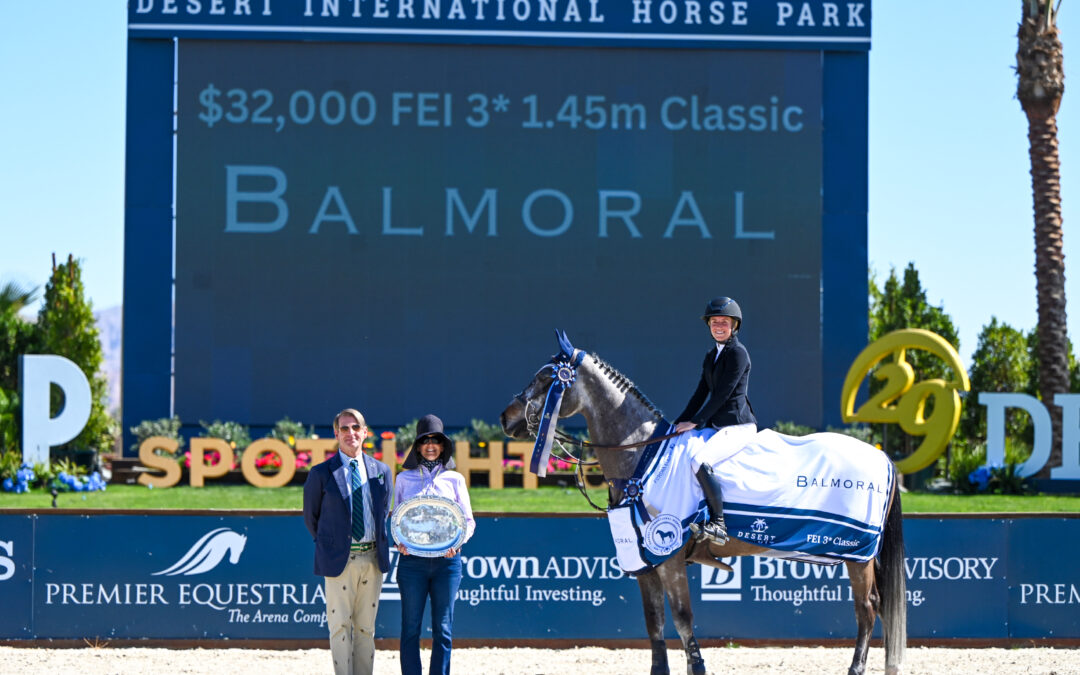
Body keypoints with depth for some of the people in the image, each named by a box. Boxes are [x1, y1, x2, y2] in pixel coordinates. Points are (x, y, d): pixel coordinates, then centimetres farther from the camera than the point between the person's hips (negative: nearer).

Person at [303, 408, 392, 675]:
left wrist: (380, 547, 13)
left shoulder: (381, 471, 9)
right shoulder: (321, 473, -2)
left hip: (373, 560, 3)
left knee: (366, 628, 8)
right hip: (340, 560, -3)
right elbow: (310, 516, 9)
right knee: (340, 626, -4)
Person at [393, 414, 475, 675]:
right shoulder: (404, 478, 11)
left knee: (443, 628, 0)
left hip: (447, 560, 0)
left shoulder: (454, 479, 10)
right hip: (412, 559, 0)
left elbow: (468, 521, 11)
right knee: (411, 627, -2)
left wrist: (457, 541, -8)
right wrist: (399, 542, -6)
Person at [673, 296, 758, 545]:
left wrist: (695, 422, -16)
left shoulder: (738, 353, -10)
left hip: (737, 426, -10)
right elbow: (702, 393, 17)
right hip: (718, 425, 10)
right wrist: (681, 422, 7)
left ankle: (718, 523, -28)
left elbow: (722, 394, -15)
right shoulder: (712, 356, 17)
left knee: (700, 460, -30)